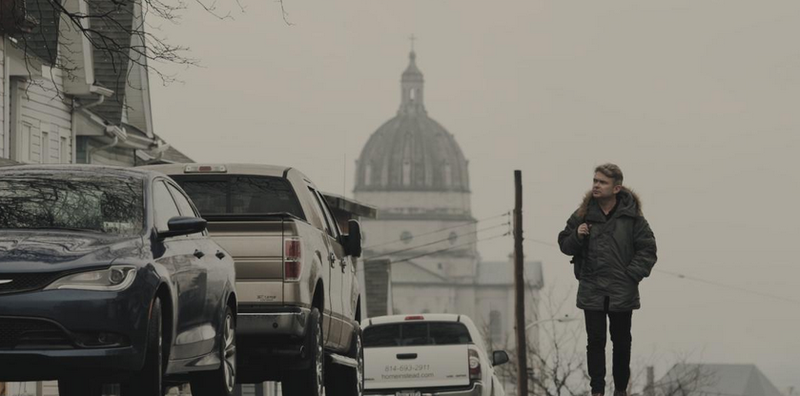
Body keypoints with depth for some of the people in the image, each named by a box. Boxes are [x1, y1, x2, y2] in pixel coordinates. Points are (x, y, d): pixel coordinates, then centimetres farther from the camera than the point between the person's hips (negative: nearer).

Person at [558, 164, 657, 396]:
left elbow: (647, 249, 0)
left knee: (621, 341, 9)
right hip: (591, 291, 1)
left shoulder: (632, 216, -3)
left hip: (622, 292, -1)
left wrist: (632, 274, -9)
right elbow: (564, 244, 8)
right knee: (595, 341, -1)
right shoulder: (583, 214, 2)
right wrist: (577, 235, -13)